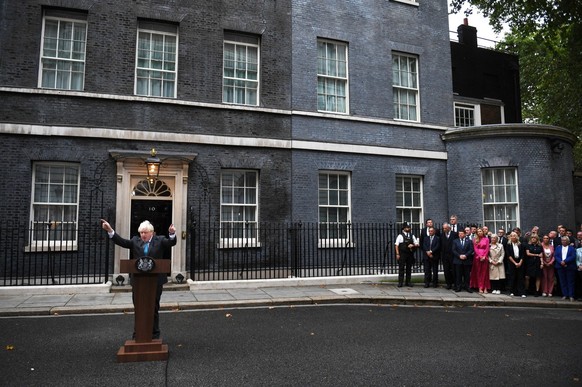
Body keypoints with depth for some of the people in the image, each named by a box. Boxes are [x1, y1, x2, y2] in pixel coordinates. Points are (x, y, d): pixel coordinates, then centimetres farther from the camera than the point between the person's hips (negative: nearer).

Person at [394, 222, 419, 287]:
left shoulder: (412, 236, 12)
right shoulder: (400, 236, 1)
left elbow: (417, 244, 14)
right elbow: (396, 245, -2)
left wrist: (413, 245, -8)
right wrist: (397, 254, -10)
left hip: (410, 254, 4)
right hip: (402, 254, -4)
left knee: (409, 268, 8)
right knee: (401, 268, -3)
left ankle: (408, 282, 17)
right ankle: (400, 282, 2)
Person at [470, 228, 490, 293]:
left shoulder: (486, 239, 7)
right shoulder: (475, 239, 8)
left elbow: (487, 249, 1)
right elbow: (475, 249, 1)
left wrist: (484, 256, -9)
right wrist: (480, 256, -9)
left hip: (485, 257, 0)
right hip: (477, 257, 0)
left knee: (485, 272, -1)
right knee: (478, 272, 0)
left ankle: (485, 287, -1)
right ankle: (480, 287, 0)